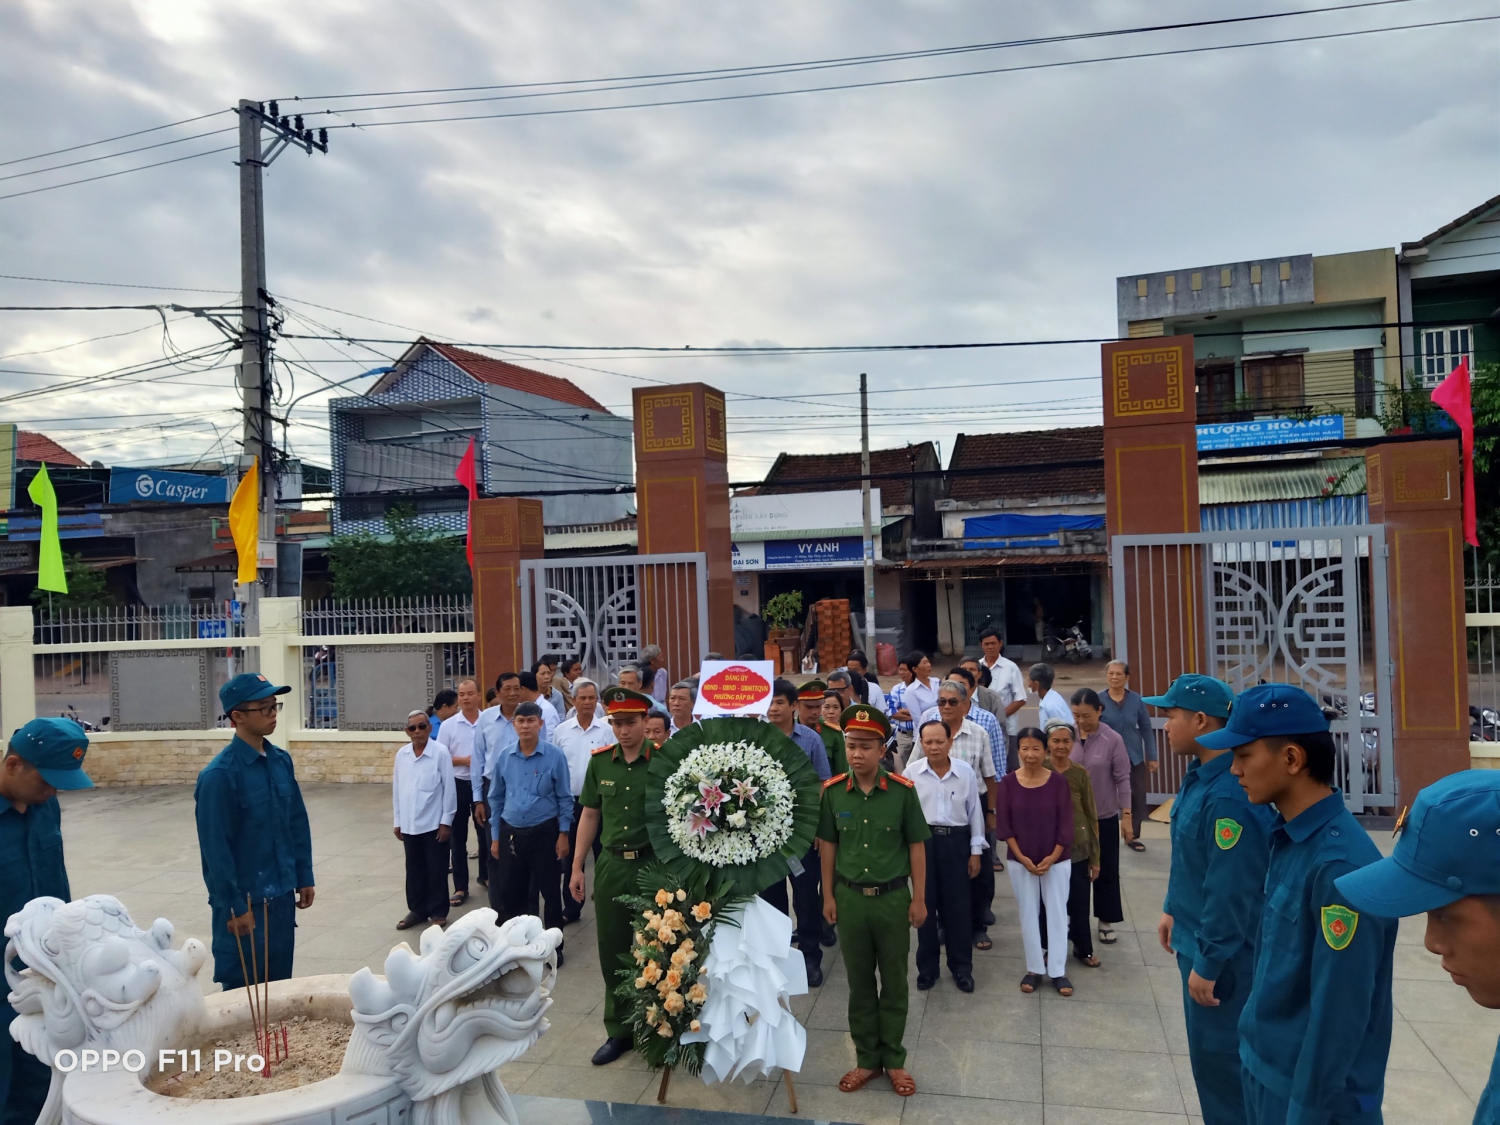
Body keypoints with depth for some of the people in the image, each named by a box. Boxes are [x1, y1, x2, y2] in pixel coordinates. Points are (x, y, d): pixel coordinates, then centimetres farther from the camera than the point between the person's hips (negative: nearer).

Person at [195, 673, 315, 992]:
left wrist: (304, 877, 10)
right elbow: (216, 848, -17)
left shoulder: (281, 760, 3)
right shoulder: (220, 774, -18)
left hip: (281, 895, 6)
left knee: (280, 981, 17)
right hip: (244, 899, -6)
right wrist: (235, 906, -15)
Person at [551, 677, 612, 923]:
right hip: (570, 801, 2)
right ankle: (571, 907, 23)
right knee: (570, 856, 12)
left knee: (602, 854, 7)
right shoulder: (561, 730, 2)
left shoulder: (607, 730, -5)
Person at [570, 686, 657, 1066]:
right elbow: (590, 815, 10)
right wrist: (577, 867, 9)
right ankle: (619, 1031, 30)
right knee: (612, 950, 13)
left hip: (653, 864, -4)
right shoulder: (600, 761, 2)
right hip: (610, 865, 4)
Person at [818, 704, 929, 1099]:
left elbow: (916, 847, -3)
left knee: (894, 982, 11)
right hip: (850, 898, 2)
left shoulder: (903, 791, -11)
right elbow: (828, 846, 4)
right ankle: (866, 1059, 28)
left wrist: (919, 899, -2)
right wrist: (828, 896, 5)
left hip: (893, 897, -1)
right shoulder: (832, 791, -6)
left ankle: (894, 1059, 27)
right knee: (859, 983, 13)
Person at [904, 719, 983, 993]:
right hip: (922, 841, 0)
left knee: (959, 905, 8)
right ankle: (927, 967, 24)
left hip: (956, 841, 0)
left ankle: (962, 967, 24)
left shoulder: (966, 772, -4)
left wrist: (976, 851, 4)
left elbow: (974, 812, 3)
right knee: (925, 904, 10)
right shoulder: (911, 773, -6)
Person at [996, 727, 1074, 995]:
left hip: (1057, 860, -1)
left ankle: (1058, 971, 17)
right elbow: (1003, 825, -6)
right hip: (1020, 861, 1)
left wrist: (1053, 857, -12)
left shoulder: (1058, 781, -9)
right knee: (1028, 914, 9)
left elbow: (1066, 824, -7)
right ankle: (1034, 968, 22)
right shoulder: (1008, 783, -7)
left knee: (1057, 913, 6)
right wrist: (1022, 857, -11)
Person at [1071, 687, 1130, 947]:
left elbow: (1122, 779, -6)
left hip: (1105, 817, -1)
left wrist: (1126, 815, -6)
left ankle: (1106, 921, 27)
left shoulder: (1113, 740, -12)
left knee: (1106, 870, 11)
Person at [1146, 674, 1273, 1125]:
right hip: (1197, 937, 10)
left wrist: (1208, 962, -21)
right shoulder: (1199, 776, 3)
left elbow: (1231, 890, -28)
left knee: (1219, 1057, 7)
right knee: (1209, 1053, 22)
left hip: (1221, 953, -10)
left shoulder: (1227, 796, -30)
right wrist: (1173, 910, 20)